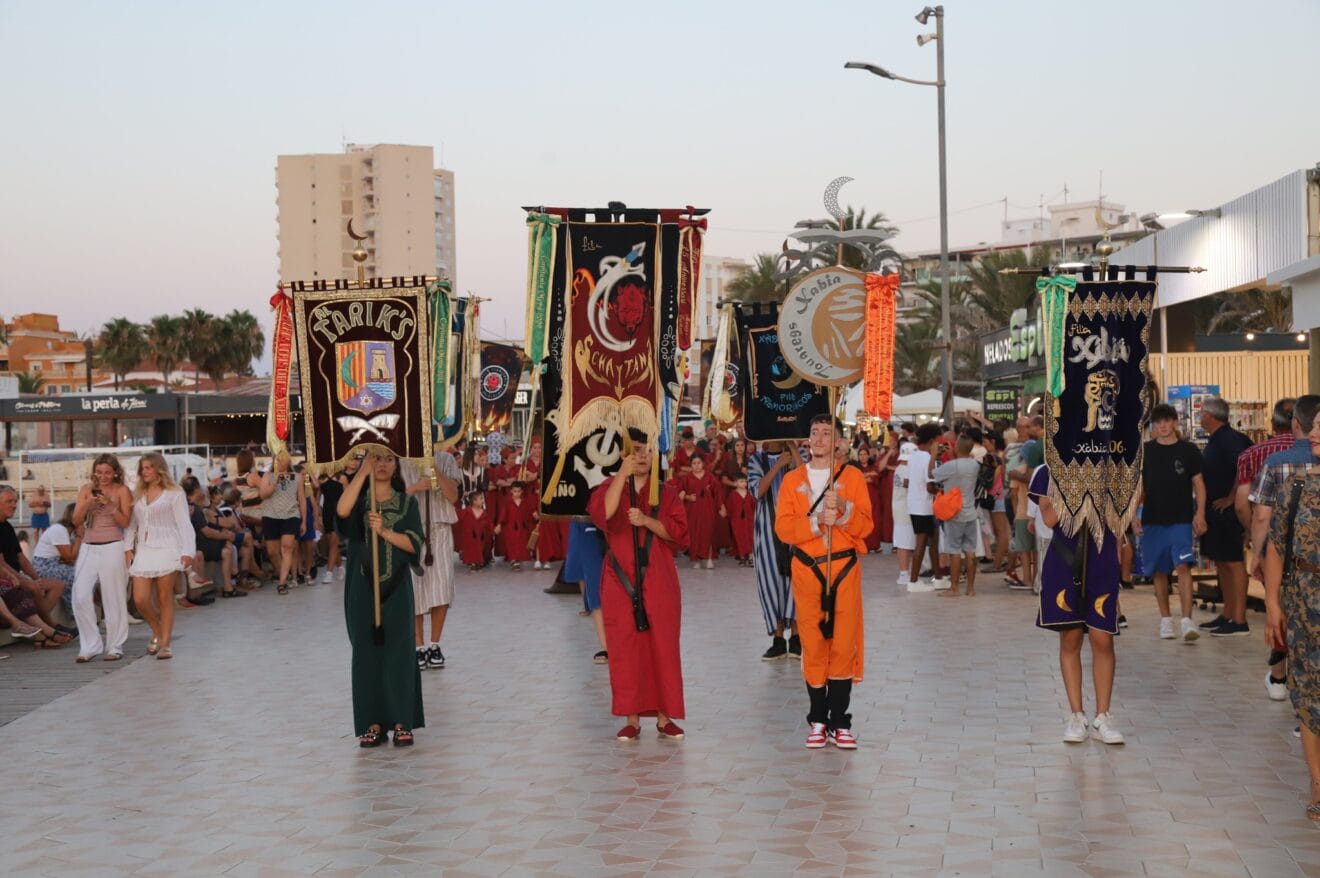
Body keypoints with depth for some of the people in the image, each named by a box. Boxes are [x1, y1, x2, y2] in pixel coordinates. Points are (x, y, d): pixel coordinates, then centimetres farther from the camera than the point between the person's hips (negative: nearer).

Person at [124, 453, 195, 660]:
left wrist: (188, 551, -11)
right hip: (143, 550, 4)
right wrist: (128, 548, 2)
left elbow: (184, 524, -2)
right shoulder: (138, 495, 16)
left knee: (164, 599, -1)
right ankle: (158, 632, 21)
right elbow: (131, 524, 15)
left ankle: (165, 644, 6)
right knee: (140, 599, -4)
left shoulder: (174, 493, 2)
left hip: (166, 549, -4)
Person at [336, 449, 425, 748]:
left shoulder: (406, 502, 6)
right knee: (366, 651, 2)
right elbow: (342, 511, -20)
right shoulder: (359, 499, 5)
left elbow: (414, 544, -3)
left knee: (398, 651, 0)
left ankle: (402, 722, 6)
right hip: (362, 587, 0)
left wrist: (385, 531, -18)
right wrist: (363, 471, -18)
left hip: (396, 587, 0)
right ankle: (373, 723, 8)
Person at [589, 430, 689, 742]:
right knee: (625, 649, 0)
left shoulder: (665, 492, 8)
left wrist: (647, 521, -16)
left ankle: (664, 718, 8)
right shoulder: (612, 487, 6)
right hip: (621, 581, 0)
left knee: (662, 647, 1)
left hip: (658, 583, 0)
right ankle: (632, 719, 7)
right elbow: (602, 513, -16)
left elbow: (678, 531, -2)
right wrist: (623, 475, -22)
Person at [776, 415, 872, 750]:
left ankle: (840, 722, 5)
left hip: (845, 568, 0)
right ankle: (818, 720, 10)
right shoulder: (793, 480, 7)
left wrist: (844, 508, -20)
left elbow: (865, 526, -1)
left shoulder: (852, 476, 5)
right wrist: (816, 521, -18)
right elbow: (783, 528, -2)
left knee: (844, 644, -2)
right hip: (807, 569, 1)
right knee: (813, 644, 1)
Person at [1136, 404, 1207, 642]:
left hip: (1181, 520, -2)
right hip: (1153, 520, 2)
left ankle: (1187, 621, -18)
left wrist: (1200, 513, -6)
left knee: (1183, 567, -14)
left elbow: (1198, 484, 4)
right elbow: (1137, 486, 9)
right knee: (1160, 571, 8)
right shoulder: (1145, 451, 5)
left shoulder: (1188, 450, 2)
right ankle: (1165, 620, 19)